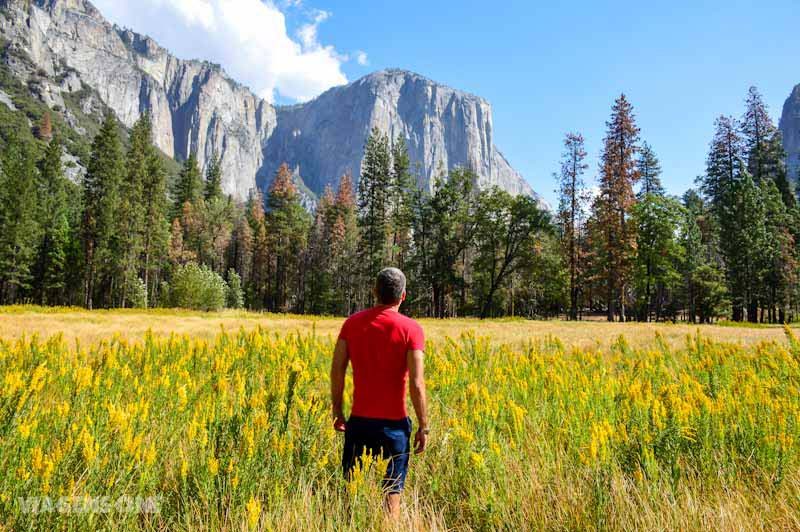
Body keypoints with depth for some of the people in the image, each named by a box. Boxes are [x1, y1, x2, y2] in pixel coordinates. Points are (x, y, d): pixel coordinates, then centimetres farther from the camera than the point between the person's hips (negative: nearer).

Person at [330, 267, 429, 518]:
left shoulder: (352, 322, 0)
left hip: (359, 421, 3)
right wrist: (423, 426, -4)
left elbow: (336, 371, 0)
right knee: (392, 493, 10)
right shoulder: (411, 329, -10)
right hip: (394, 423, -3)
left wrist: (337, 412, 11)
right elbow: (416, 383, -14)